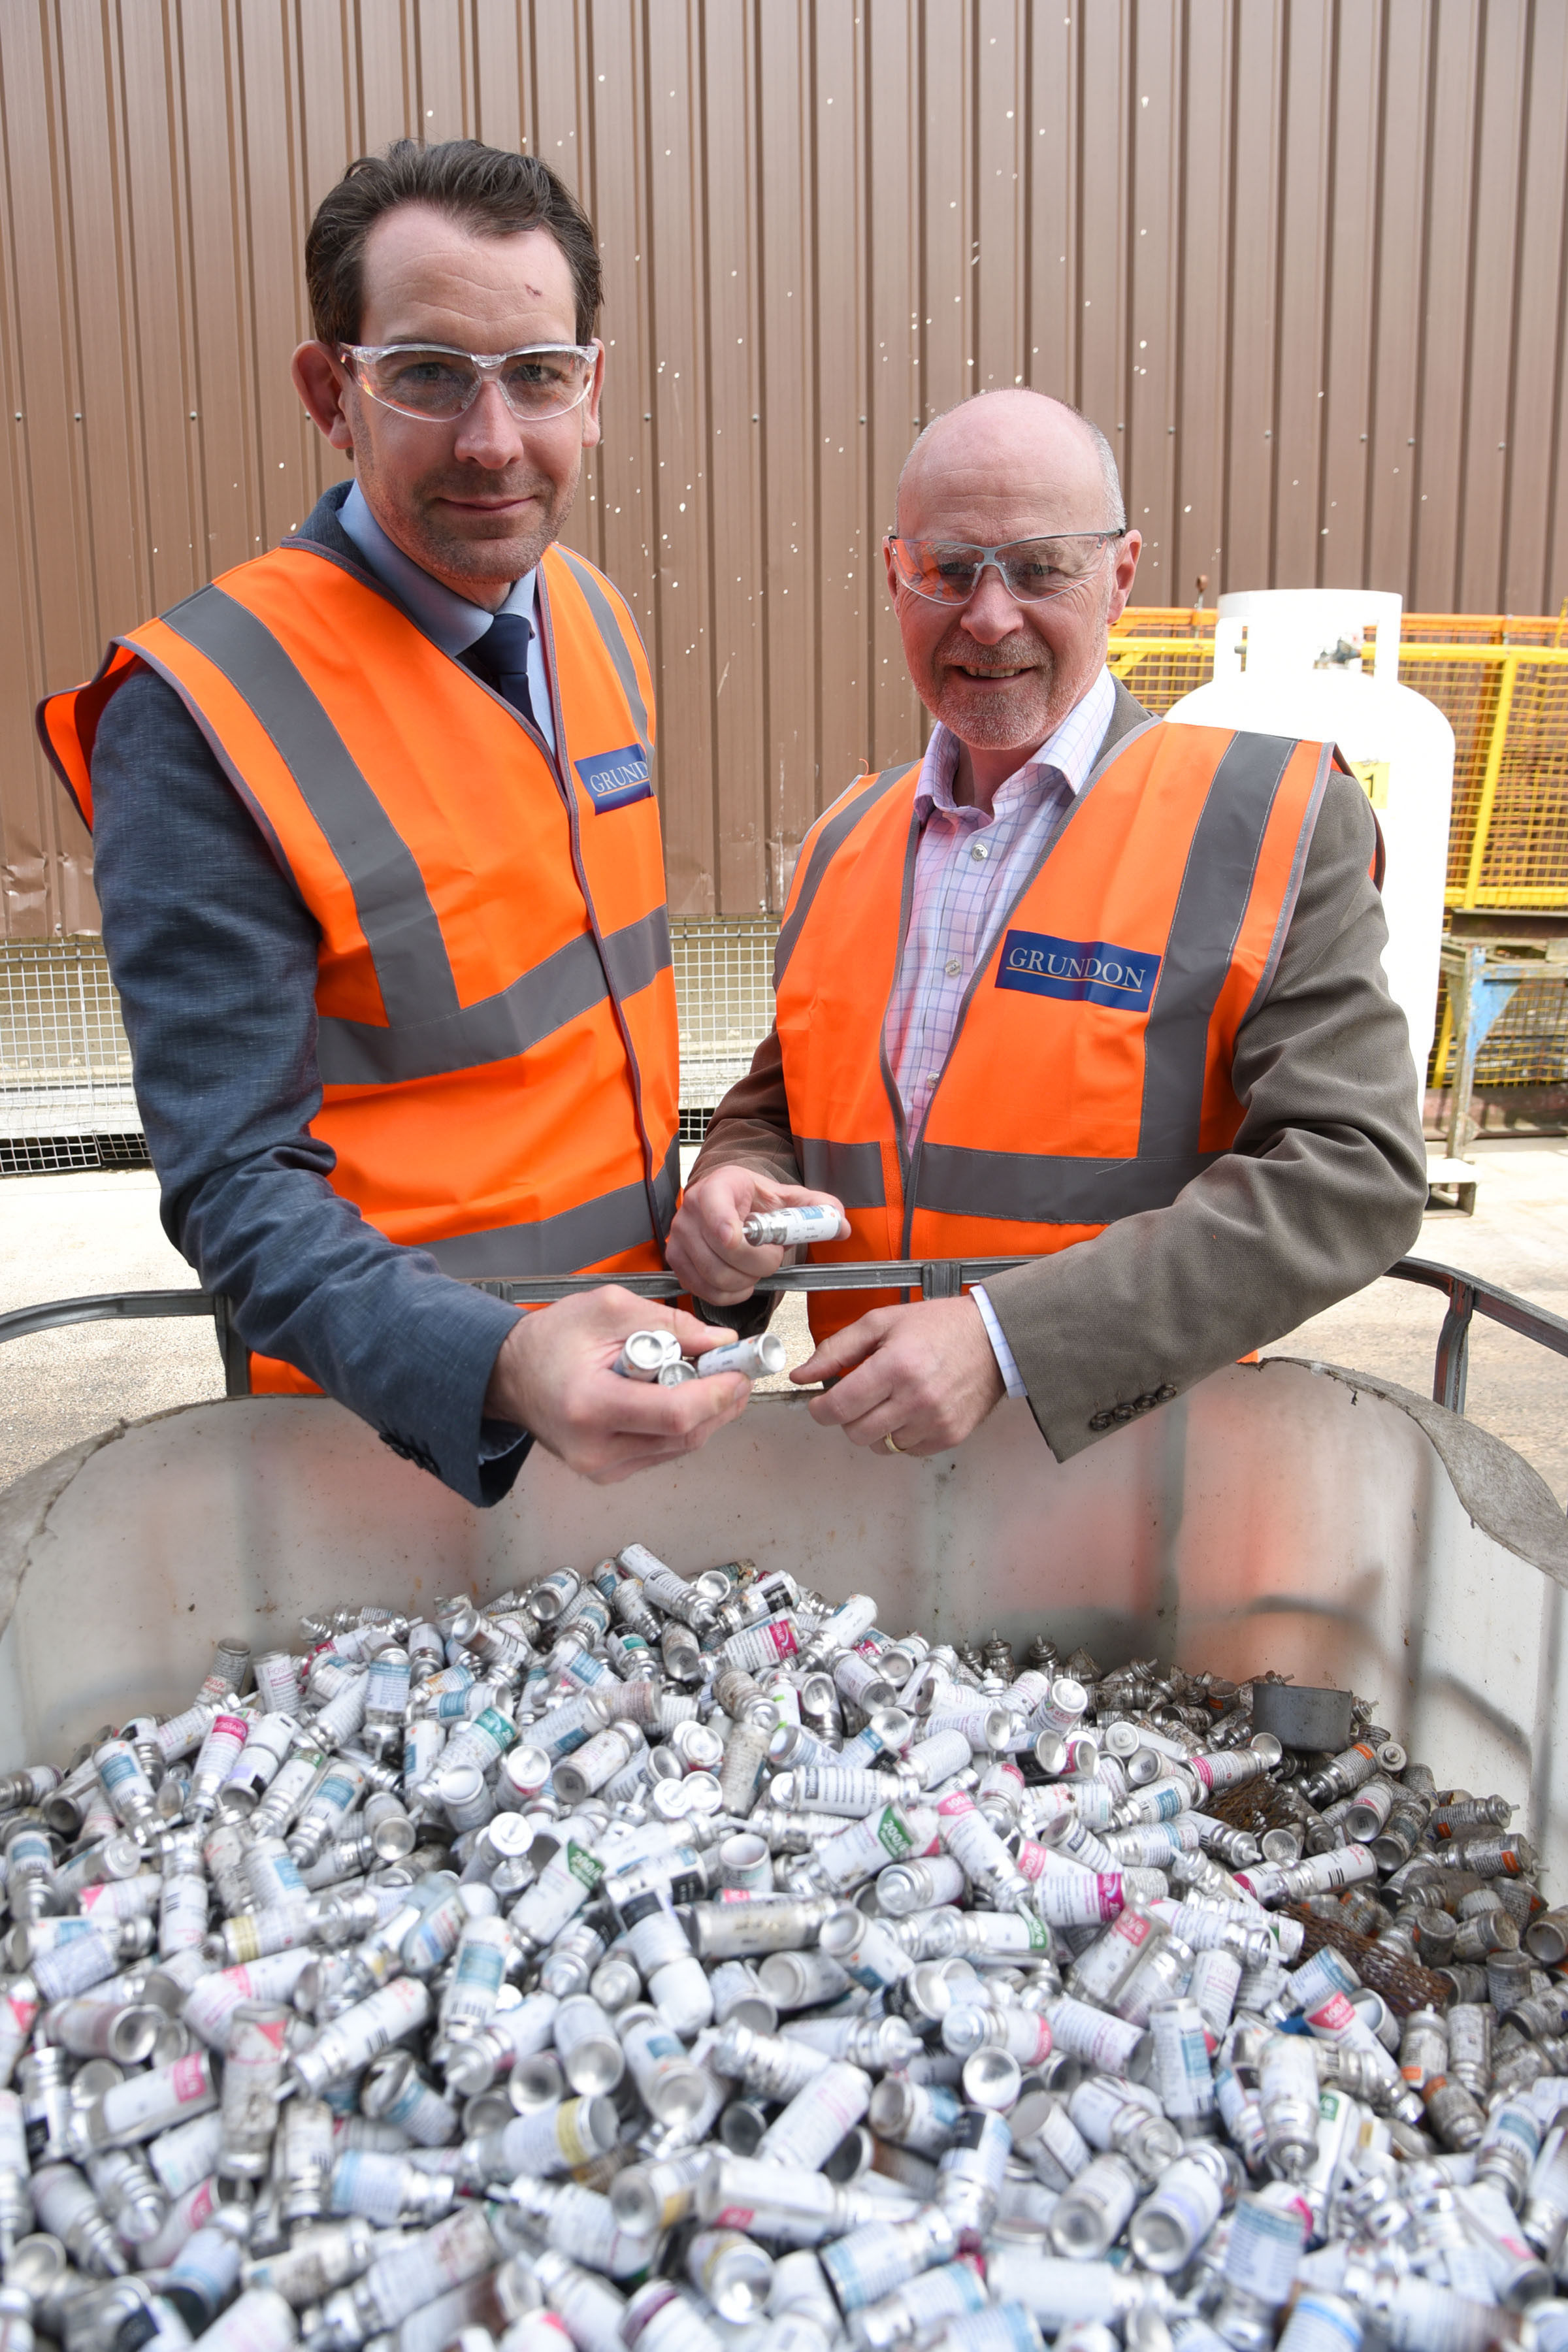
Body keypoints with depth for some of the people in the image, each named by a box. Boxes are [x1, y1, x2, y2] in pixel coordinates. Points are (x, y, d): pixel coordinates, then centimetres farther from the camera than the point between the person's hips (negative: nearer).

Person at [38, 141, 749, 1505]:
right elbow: (237, 1183, -24)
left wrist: (693, 1200, 12)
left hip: (642, 1369, 7)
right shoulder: (199, 714, -22)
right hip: (406, 1428, -6)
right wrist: (503, 1368, -38)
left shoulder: (594, 618, 0)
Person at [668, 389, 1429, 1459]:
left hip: (1129, 1454, -3)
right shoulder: (845, 843, 10)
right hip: (870, 1448, 4)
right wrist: (732, 1192, -6)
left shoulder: (1273, 824, -6)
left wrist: (1008, 1339, -22)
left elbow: (1354, 1172, -14)